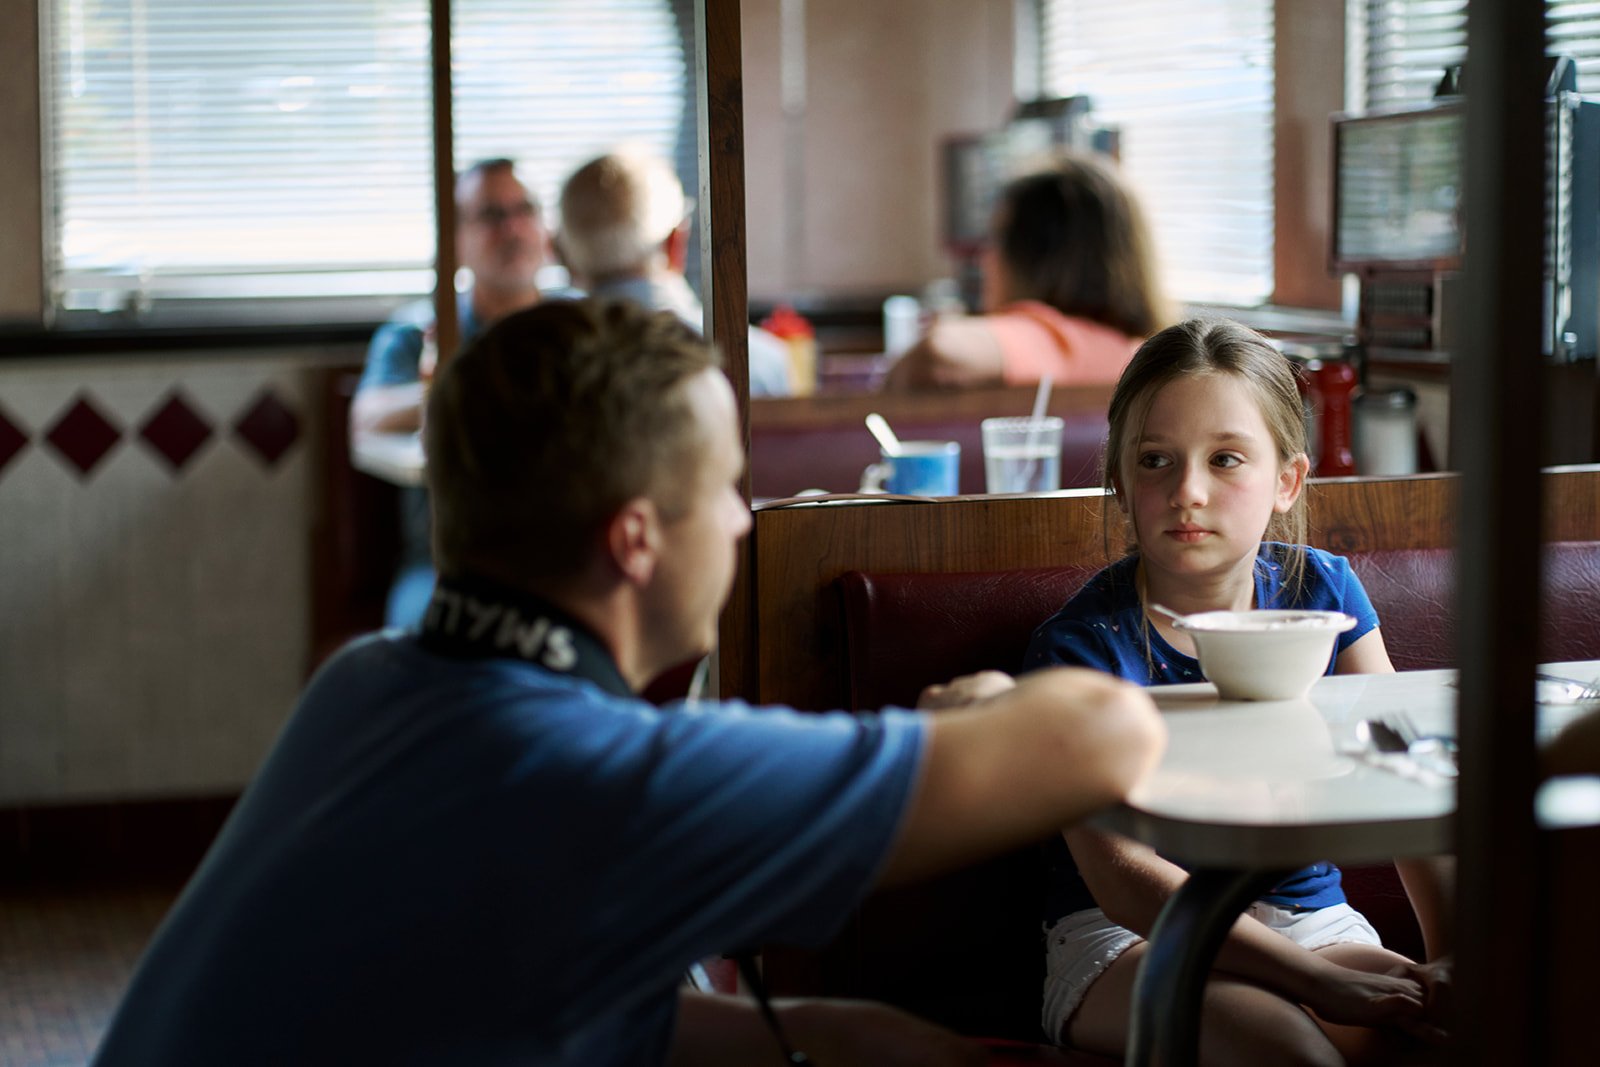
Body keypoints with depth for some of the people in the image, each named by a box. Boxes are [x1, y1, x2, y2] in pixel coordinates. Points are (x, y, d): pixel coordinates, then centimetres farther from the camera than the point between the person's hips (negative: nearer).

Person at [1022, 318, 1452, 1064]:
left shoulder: (1321, 591, 2)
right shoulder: (1080, 645, -13)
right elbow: (1122, 878, -21)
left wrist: (1455, 954, -13)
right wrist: (1318, 980, -28)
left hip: (1310, 916, 4)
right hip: (1126, 942, -4)